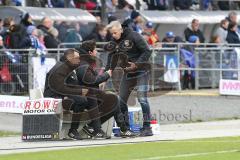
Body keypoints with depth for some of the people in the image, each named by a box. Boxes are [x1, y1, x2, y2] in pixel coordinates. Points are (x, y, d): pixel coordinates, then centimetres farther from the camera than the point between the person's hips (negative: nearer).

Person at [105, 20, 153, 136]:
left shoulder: (134, 36, -13)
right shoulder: (114, 42, 7)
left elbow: (147, 51, -15)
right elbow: (111, 61, 9)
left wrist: (136, 64, -22)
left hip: (141, 71, -7)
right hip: (127, 73, 7)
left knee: (142, 98, -15)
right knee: (121, 100, 6)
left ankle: (147, 127, -12)